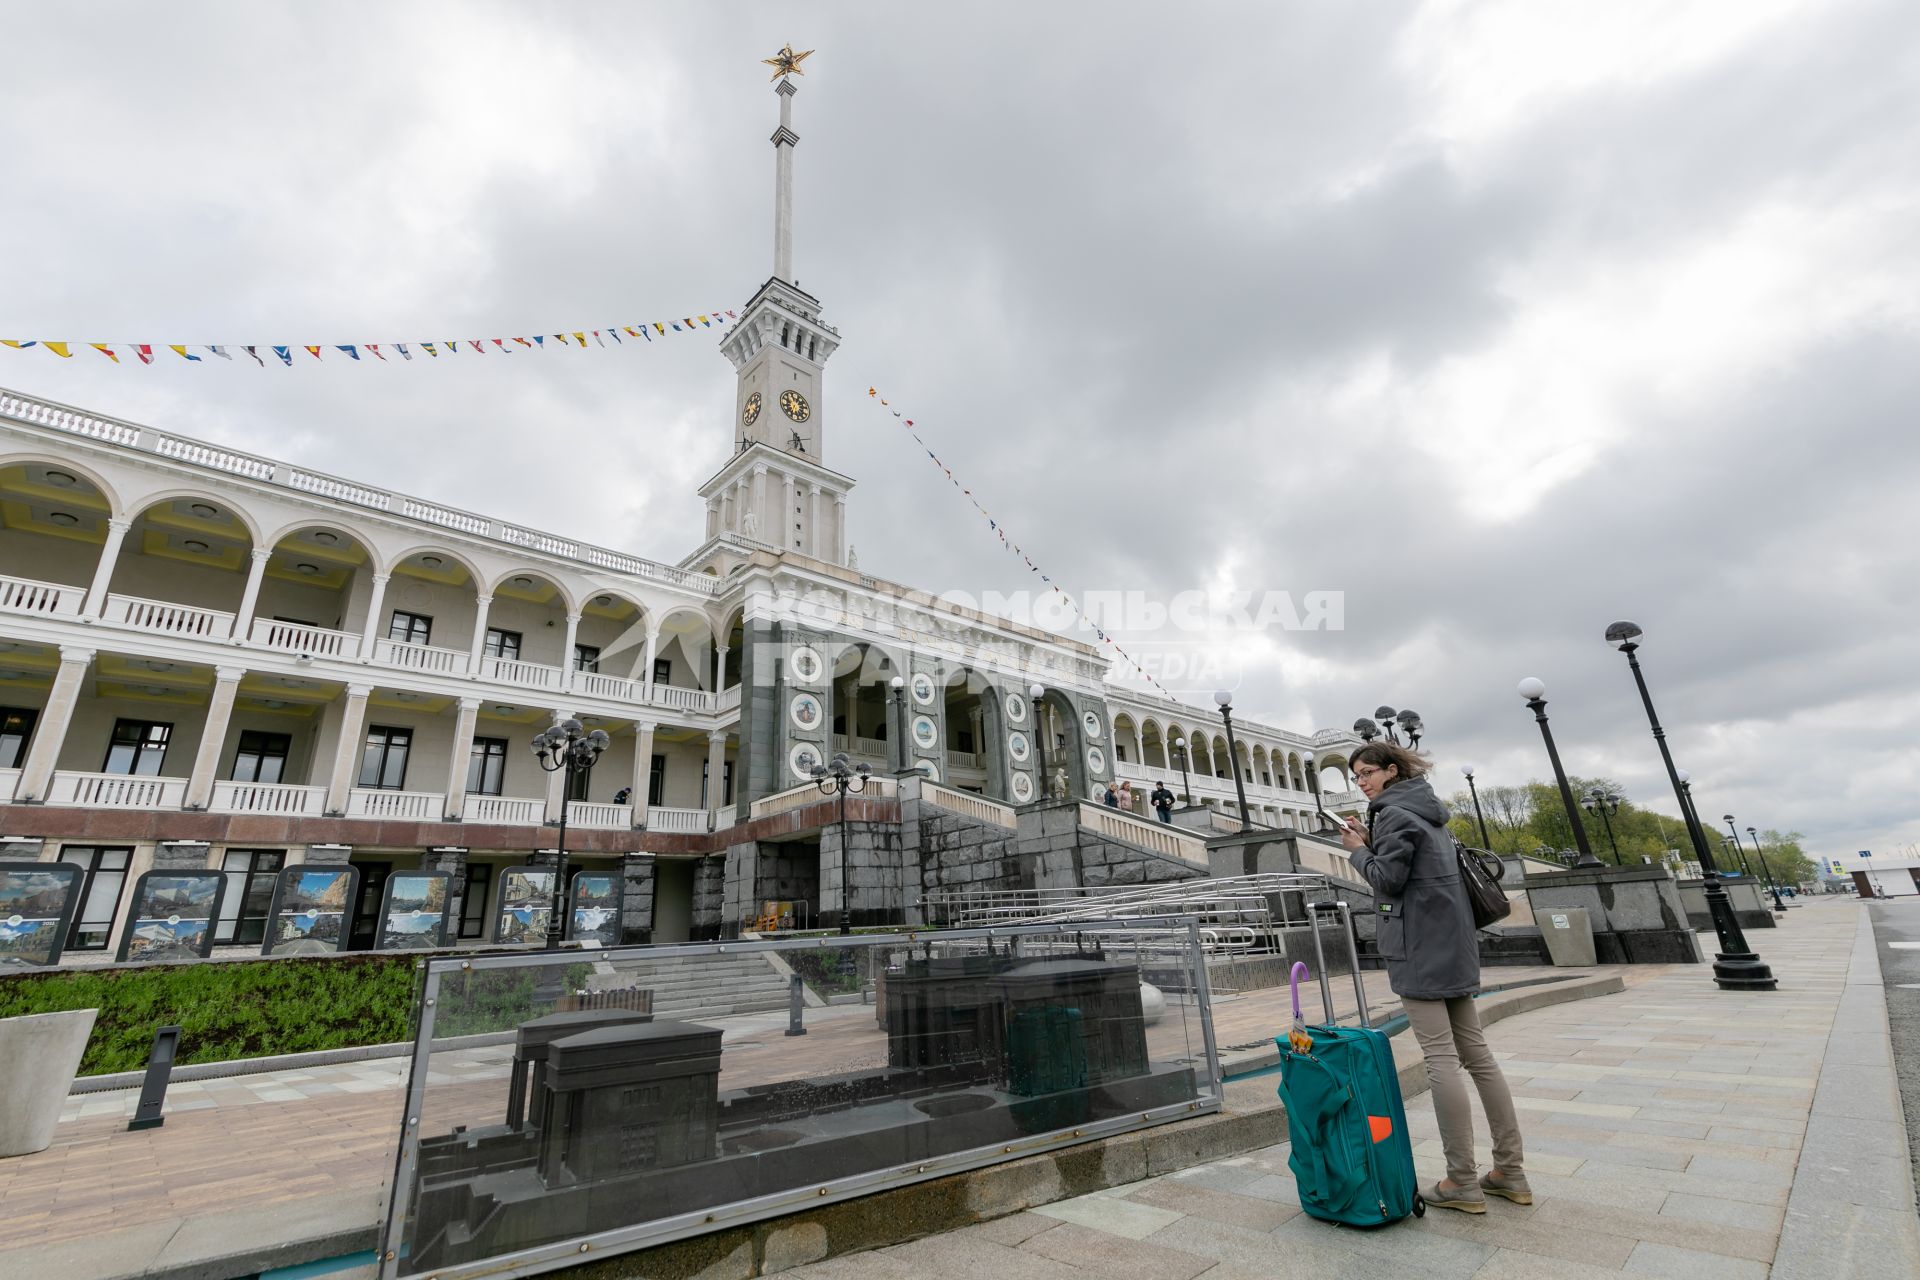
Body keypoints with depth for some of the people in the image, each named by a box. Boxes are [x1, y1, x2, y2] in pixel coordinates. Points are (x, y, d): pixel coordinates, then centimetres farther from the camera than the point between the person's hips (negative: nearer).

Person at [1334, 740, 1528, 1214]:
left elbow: (1388, 878, -17)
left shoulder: (1394, 813, -12)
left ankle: (1462, 1182, 0)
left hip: (1420, 947, -10)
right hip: (1454, 945, 10)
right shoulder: (1426, 810, 18)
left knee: (1440, 1056, -6)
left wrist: (1358, 850, -2)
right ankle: (1510, 1171, 18)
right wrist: (1370, 843, 10)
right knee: (1475, 1051, 12)